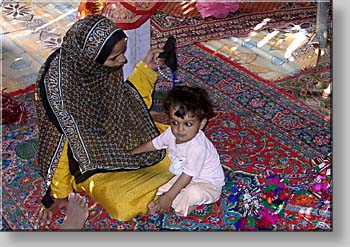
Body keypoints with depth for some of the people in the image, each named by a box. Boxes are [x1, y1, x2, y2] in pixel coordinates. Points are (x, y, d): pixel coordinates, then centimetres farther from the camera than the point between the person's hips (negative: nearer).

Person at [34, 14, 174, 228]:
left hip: (122, 137, 6)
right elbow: (60, 140, -20)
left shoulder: (100, 68, -13)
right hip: (92, 161, -6)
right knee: (127, 204, -26)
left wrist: (145, 69, -5)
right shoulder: (58, 84, -32)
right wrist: (58, 194, -10)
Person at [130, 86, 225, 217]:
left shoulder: (197, 147, -34)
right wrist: (131, 152, 22)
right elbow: (153, 144, 10)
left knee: (194, 192, -37)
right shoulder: (171, 133, -11)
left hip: (208, 183, -8)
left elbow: (187, 176, -30)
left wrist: (168, 198, -29)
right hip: (180, 175, 8)